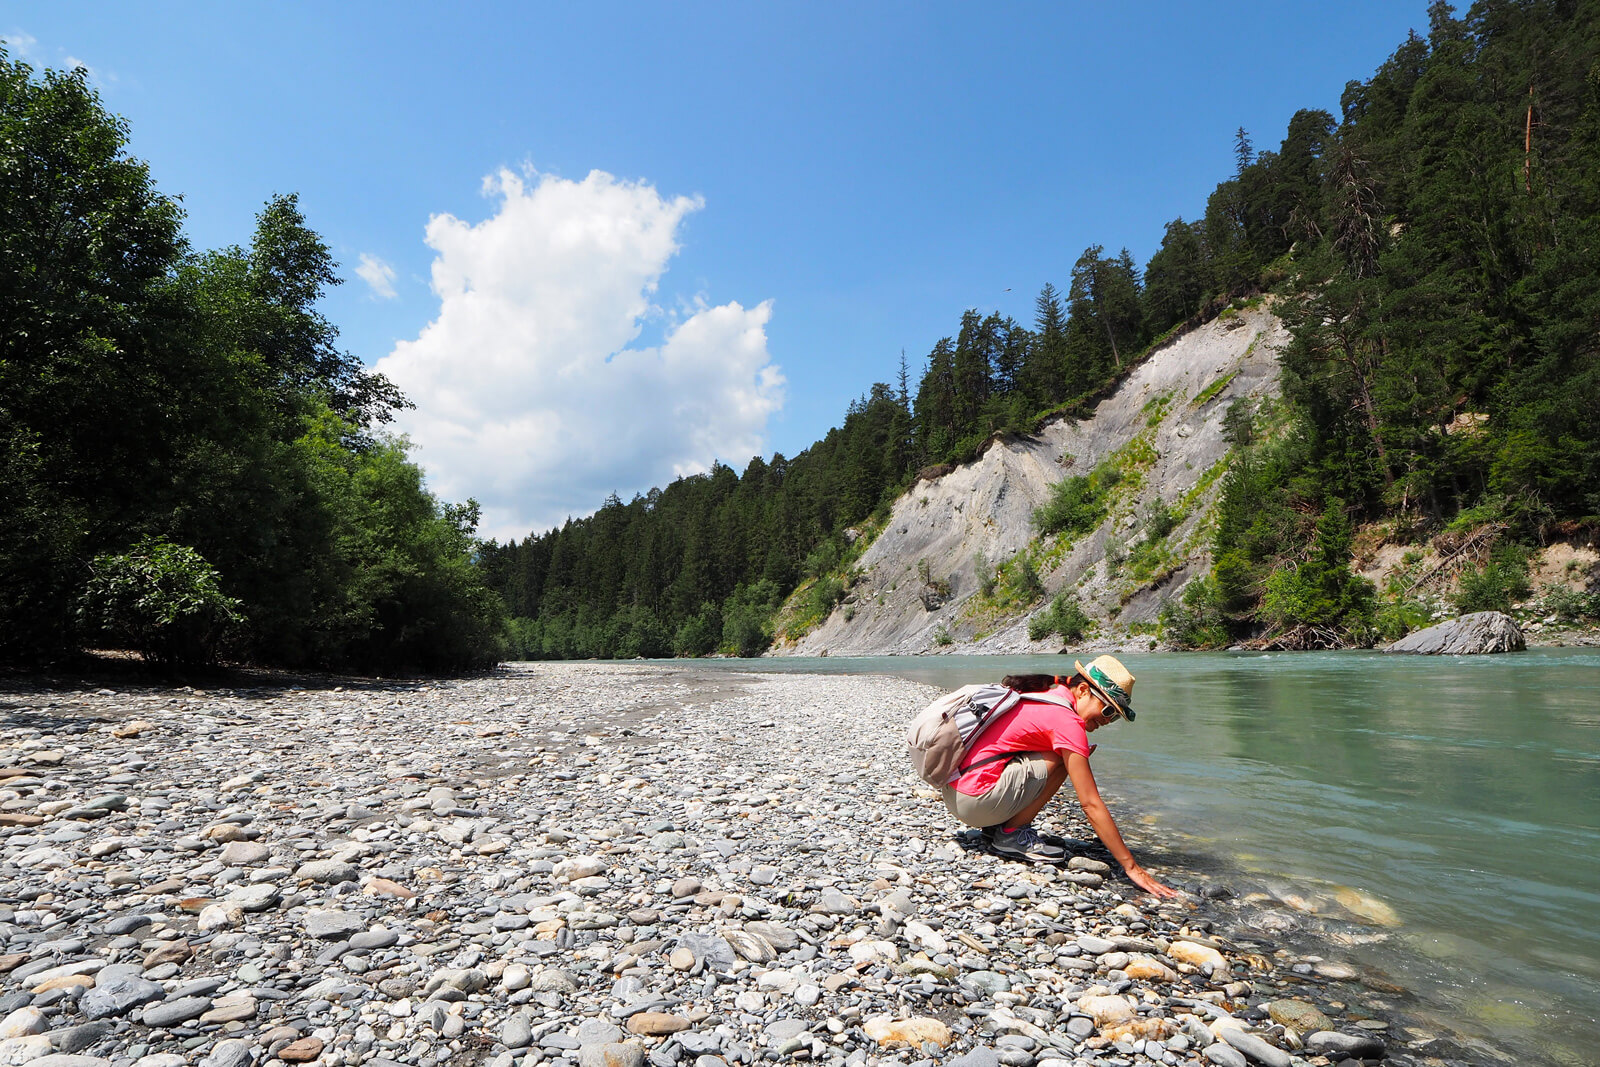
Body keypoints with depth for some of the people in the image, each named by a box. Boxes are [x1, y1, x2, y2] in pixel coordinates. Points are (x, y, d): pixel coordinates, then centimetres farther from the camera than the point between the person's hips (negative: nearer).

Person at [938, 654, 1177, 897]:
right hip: (974, 802, -9)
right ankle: (1011, 834, -2)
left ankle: (997, 825, 14)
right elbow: (1091, 804, -14)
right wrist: (1132, 867, -10)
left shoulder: (1040, 696, 13)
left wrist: (1077, 754, 12)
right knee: (1061, 761, -10)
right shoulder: (1067, 721, -13)